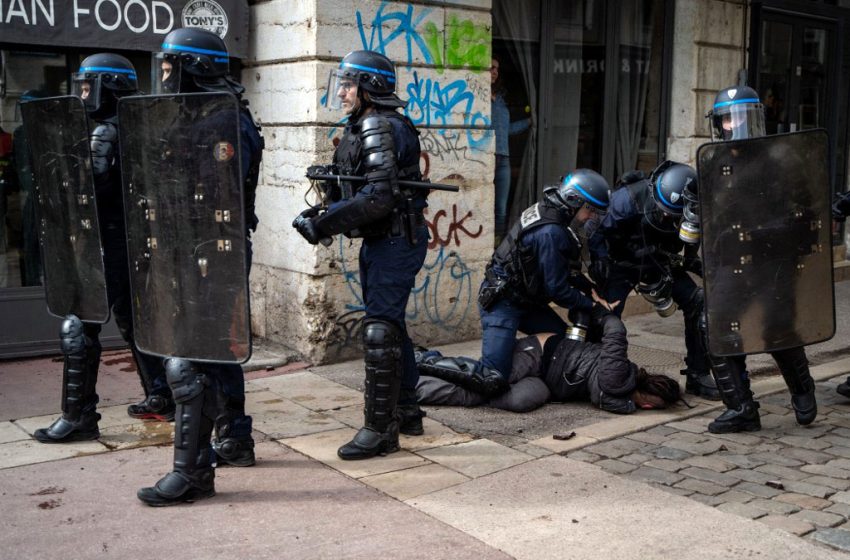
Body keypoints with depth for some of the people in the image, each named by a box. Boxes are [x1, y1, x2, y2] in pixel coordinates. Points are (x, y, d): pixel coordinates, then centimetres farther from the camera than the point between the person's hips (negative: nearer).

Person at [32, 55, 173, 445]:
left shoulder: (104, 134, -14)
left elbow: (92, 192, -21)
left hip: (106, 247, -9)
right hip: (132, 243, 9)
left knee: (80, 329, -3)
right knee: (133, 321, 17)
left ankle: (78, 418, 2)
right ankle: (161, 399, 24)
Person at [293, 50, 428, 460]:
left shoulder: (380, 128, -17)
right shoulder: (363, 127, 15)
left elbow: (378, 197, -26)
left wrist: (323, 224, -24)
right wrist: (325, 213, 3)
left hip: (395, 241, -11)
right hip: (381, 241, 11)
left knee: (380, 330, -8)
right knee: (391, 325, 16)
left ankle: (380, 429, -1)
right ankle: (406, 413, 28)